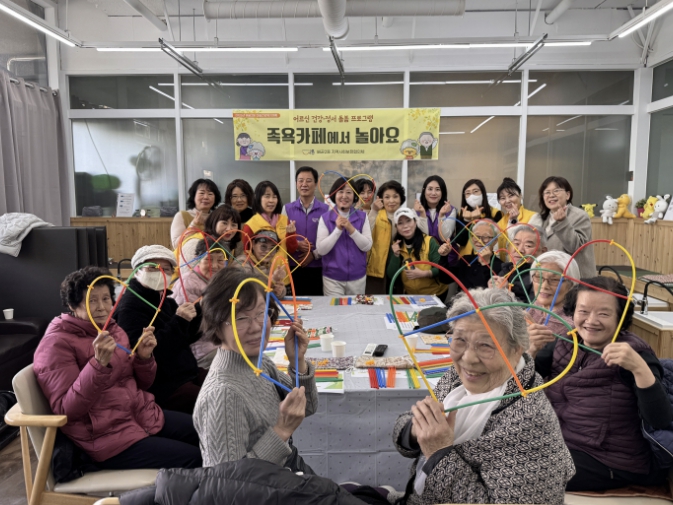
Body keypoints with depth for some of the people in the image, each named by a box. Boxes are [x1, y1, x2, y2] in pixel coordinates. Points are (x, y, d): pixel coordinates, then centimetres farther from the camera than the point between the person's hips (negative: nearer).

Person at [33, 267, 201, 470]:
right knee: (193, 459, -19)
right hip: (106, 435, -7)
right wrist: (99, 364, -32)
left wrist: (144, 357, -7)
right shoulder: (56, 344, -11)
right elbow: (67, 410, -20)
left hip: (145, 415, 7)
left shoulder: (114, 330, 9)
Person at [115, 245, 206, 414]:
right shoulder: (129, 307, -13)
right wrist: (179, 322, -31)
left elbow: (188, 338, 13)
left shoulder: (165, 300, 13)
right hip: (161, 385, -9)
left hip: (187, 372, 9)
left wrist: (196, 311, -4)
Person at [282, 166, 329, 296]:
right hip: (294, 267, 1)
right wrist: (296, 245, -14)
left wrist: (314, 254, -13)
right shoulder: (287, 209, 6)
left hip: (318, 268, -1)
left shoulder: (326, 209, 0)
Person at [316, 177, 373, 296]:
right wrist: (338, 229, -18)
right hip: (332, 278, -2)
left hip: (358, 277, 2)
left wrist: (351, 229, -19)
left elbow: (367, 246, -7)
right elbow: (321, 250, -10)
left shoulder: (362, 217, 0)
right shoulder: (325, 218, -4)